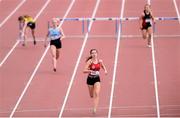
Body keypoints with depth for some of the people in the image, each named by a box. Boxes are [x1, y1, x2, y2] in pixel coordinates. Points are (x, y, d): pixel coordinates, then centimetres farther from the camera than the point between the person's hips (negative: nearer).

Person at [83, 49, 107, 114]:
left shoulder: (100, 61, -4)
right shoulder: (89, 61, -13)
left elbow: (103, 67, 17)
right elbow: (84, 70, -20)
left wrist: (105, 70, -3)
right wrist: (89, 71, -38)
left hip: (97, 79, 1)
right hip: (90, 79, -1)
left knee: (97, 94, -19)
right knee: (92, 95, 12)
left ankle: (94, 109, -20)